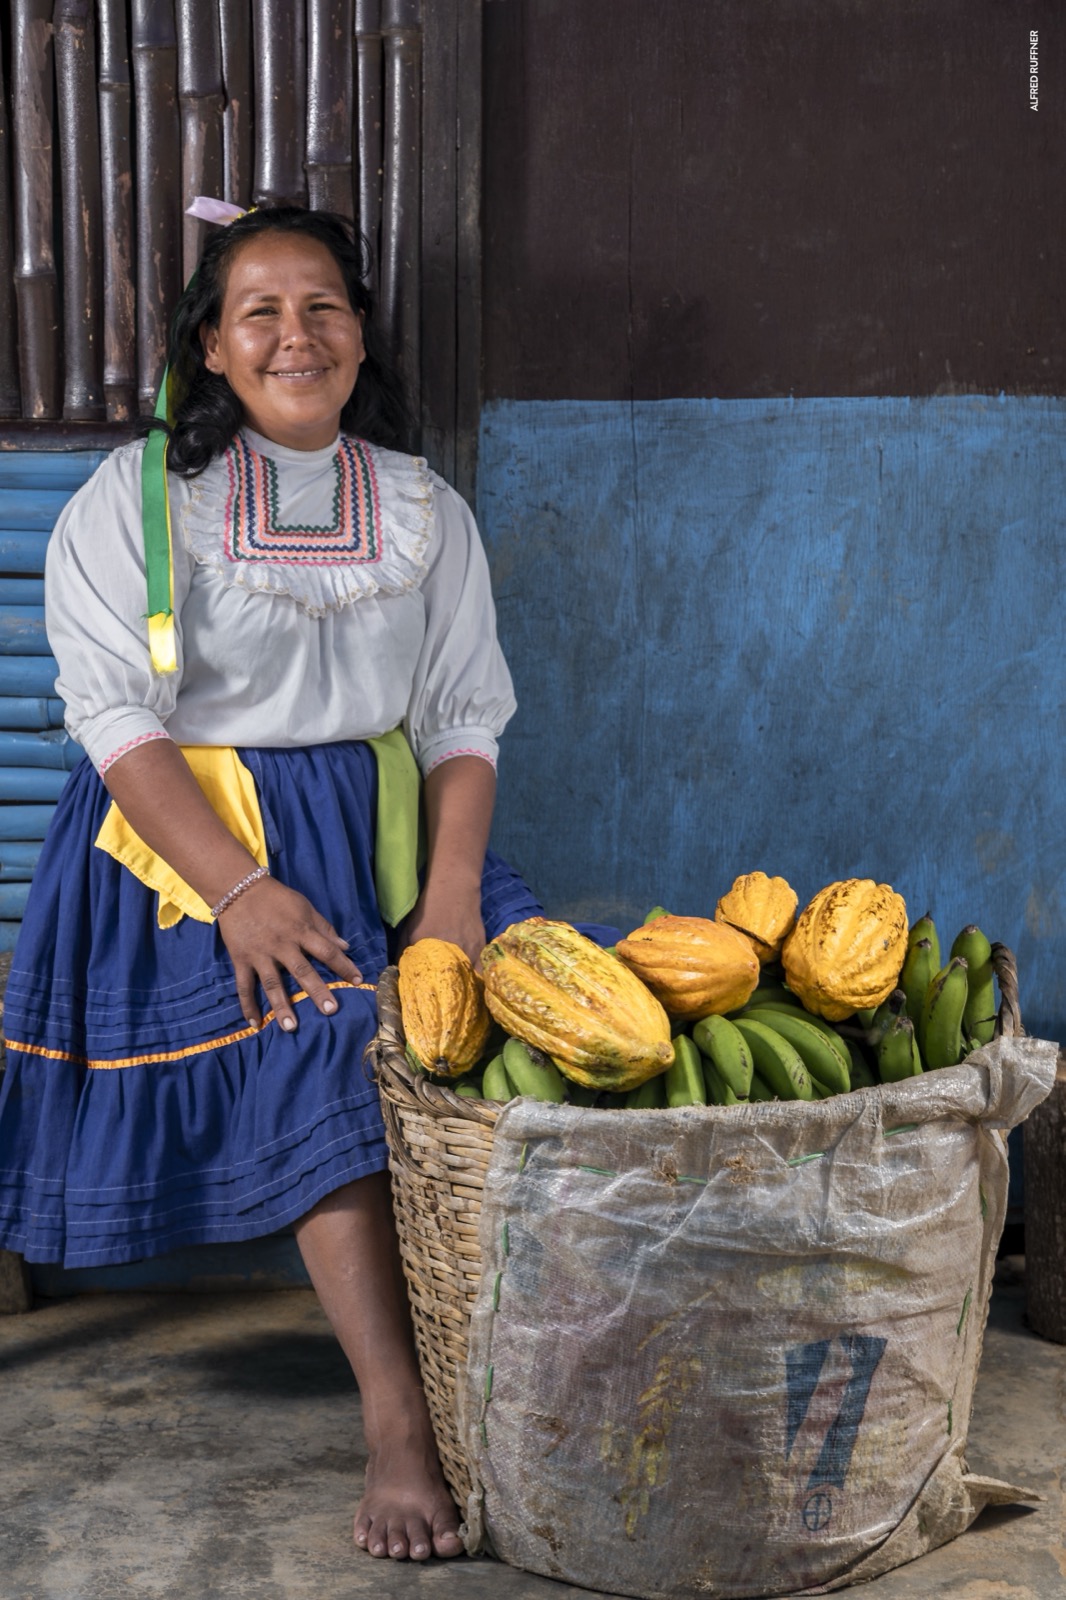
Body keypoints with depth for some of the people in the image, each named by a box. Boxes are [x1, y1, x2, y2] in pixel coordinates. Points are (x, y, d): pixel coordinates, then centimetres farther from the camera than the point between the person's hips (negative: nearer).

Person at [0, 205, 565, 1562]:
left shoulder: (426, 511, 11)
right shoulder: (133, 499, 0)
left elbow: (464, 718, 7)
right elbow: (117, 715, -9)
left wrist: (452, 888, -11)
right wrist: (240, 889, -22)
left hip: (380, 825, 4)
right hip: (187, 839, -4)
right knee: (319, 1050, -25)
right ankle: (398, 1421, -25)